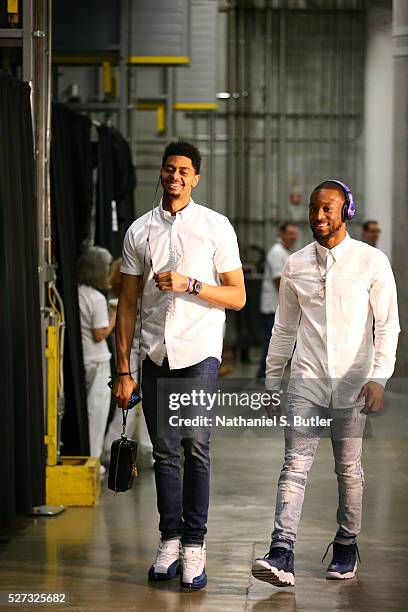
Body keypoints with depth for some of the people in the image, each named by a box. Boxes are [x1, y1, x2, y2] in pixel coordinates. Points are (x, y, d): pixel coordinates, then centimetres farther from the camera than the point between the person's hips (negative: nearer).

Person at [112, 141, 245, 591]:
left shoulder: (216, 227, 2)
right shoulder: (139, 231, 9)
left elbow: (237, 296, 2)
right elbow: (127, 304, 10)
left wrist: (190, 284, -15)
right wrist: (123, 371, 5)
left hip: (199, 352, -3)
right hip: (155, 355, 3)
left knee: (196, 448, -8)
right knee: (164, 452, 6)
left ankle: (194, 547, -2)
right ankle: (170, 541, 13)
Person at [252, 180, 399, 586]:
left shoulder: (372, 262, -2)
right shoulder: (295, 266, 7)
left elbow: (388, 325, -4)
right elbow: (284, 329, 14)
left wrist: (379, 378, -16)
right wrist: (271, 382, 14)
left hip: (351, 384, -1)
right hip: (306, 382, 2)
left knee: (348, 469, 9)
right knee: (295, 465, -9)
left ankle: (346, 546, 26)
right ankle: (281, 556, -16)